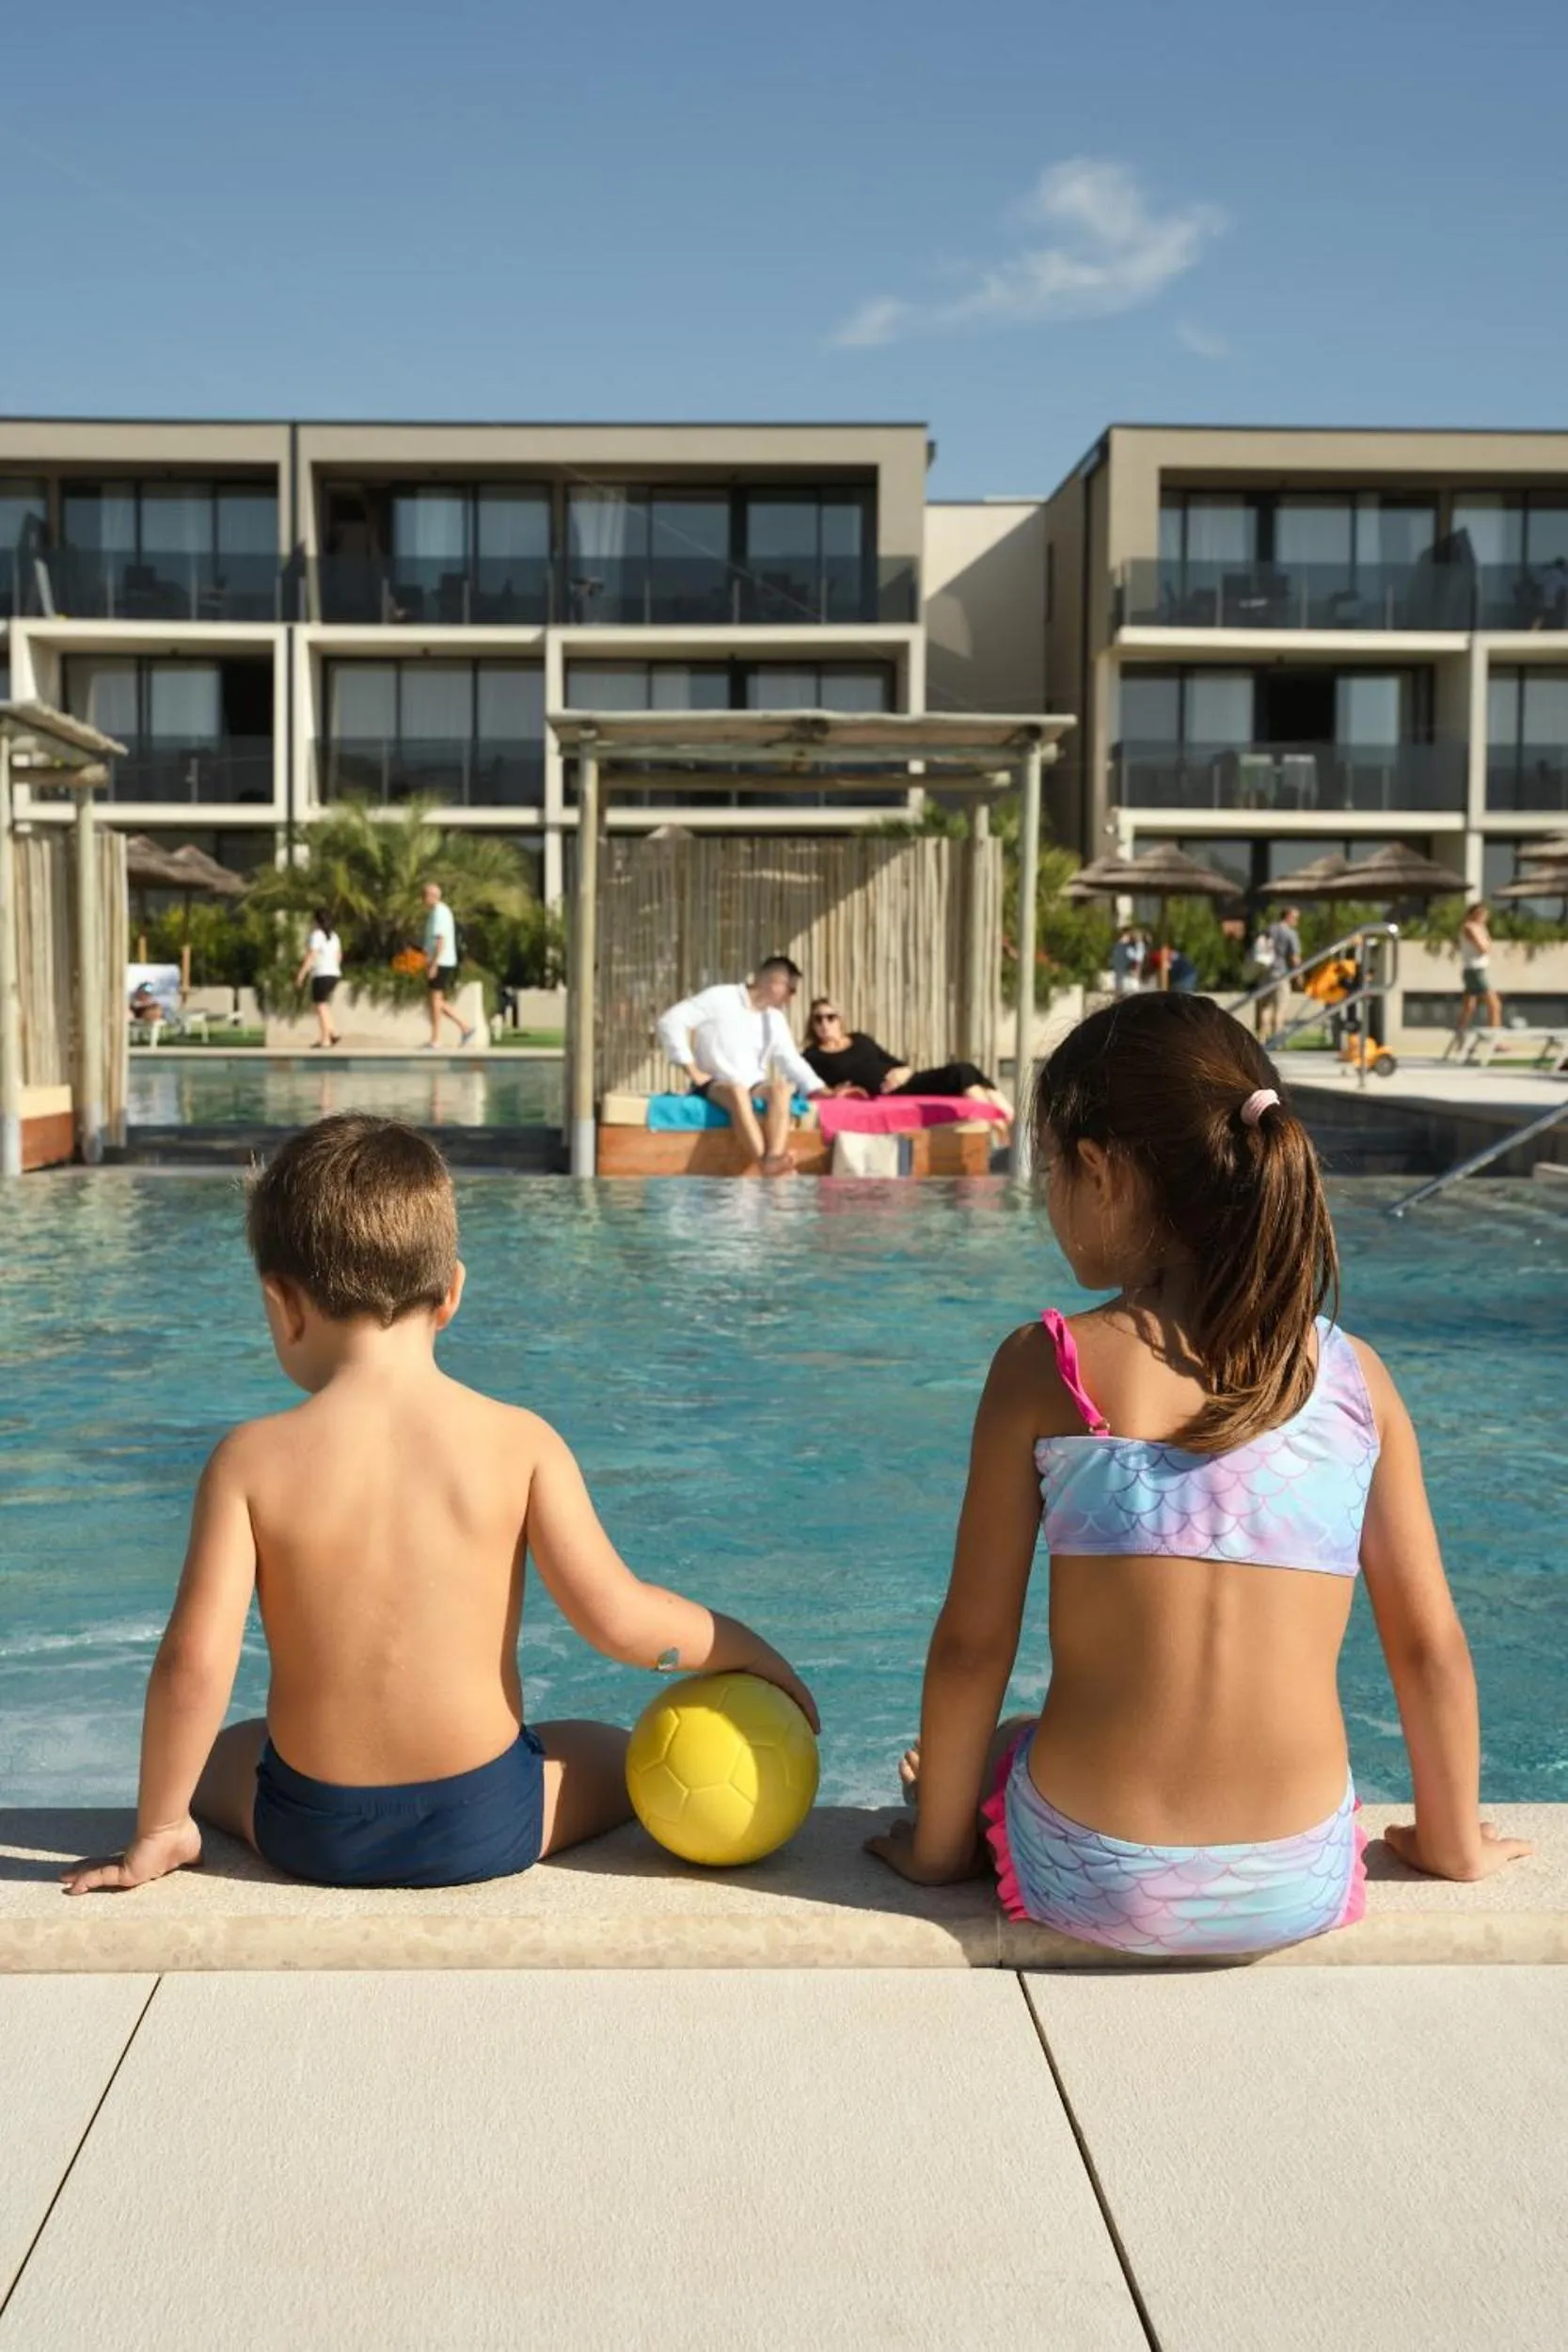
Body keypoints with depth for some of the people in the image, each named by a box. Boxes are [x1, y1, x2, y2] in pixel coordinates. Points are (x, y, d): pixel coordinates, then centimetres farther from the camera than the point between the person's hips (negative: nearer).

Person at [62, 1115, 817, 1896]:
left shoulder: (253, 1459, -12)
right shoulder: (518, 1441, -11)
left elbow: (193, 1660, -16)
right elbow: (619, 1619, -14)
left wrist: (158, 1830, -2)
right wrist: (749, 1651, 4)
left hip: (311, 1831, 1)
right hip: (486, 1826, 0)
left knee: (209, 1757, 34)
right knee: (614, 1755, 30)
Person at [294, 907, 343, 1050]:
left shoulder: (316, 935, -9)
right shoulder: (334, 935, 14)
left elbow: (311, 956, -15)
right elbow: (339, 956, 18)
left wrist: (301, 974, -13)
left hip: (321, 974, -8)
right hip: (334, 974, 8)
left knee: (321, 1006, -5)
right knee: (325, 1006, 16)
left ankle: (325, 1039, -7)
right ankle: (333, 1034, 8)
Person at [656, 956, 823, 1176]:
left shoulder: (775, 1019, 17)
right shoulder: (721, 998, -2)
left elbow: (791, 1061, 16)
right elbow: (670, 1021, -9)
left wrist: (820, 1090, -1)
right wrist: (692, 1071, -14)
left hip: (754, 1088, 5)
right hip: (715, 1085, -5)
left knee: (781, 1088, -30)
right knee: (738, 1090, -40)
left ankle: (775, 1160, -51)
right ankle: (765, 1165, -54)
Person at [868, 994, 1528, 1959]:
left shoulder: (1044, 1370, -10)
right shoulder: (1357, 1379, -4)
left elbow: (972, 1645, -6)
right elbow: (1430, 1645, 3)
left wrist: (937, 1844, 8)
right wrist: (1453, 1842, 19)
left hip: (1089, 1884, -2)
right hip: (1301, 1891, 3)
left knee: (987, 1746, 30)